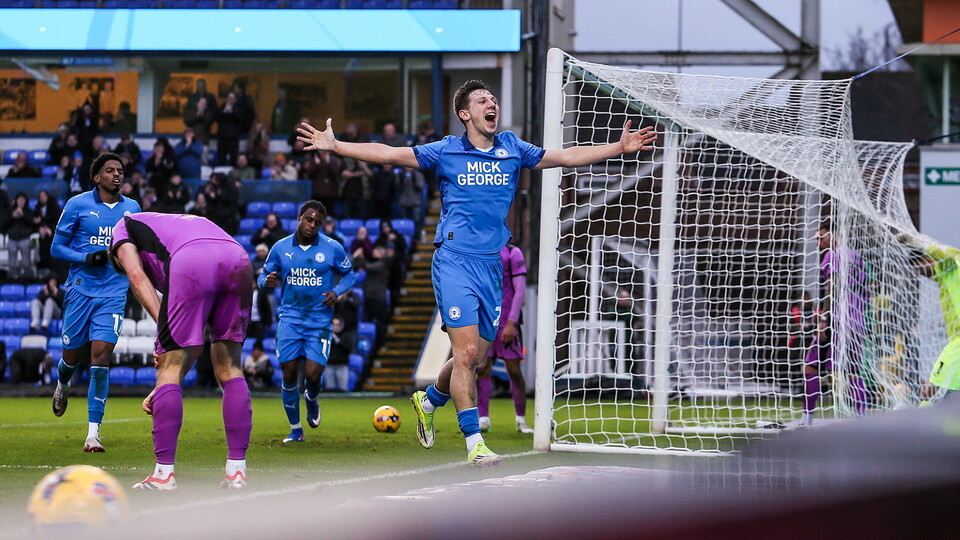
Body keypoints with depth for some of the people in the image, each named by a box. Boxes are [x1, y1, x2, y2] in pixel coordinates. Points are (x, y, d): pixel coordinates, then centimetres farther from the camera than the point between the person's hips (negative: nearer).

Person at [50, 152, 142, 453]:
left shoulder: (132, 209, 8)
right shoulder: (77, 205, -1)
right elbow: (57, 248, 1)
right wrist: (88, 258, -14)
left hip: (112, 294, 1)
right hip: (80, 290, -1)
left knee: (101, 357, -12)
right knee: (72, 354, 8)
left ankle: (93, 433, -11)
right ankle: (63, 385, 48)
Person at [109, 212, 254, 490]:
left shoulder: (123, 228, 33)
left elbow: (137, 276, 9)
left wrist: (164, 327, 1)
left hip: (193, 261, -6)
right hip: (239, 260, 6)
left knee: (169, 370, 4)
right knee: (229, 368, 17)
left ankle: (164, 473, 3)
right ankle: (237, 471, 14)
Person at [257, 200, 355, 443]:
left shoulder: (332, 249, -2)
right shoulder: (280, 248, 2)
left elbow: (348, 275, 11)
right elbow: (263, 277, 11)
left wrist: (336, 292, -9)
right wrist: (267, 281, -14)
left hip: (319, 321, -1)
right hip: (290, 319, 1)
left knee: (312, 375, -11)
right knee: (288, 373, -6)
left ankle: (311, 400, 28)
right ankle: (295, 430, 11)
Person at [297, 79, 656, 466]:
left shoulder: (512, 150, 12)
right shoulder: (446, 152, 3)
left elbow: (566, 157, 16)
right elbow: (388, 155, 1)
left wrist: (620, 147, 12)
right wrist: (334, 146, -8)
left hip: (491, 266, 4)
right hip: (454, 260, -4)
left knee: (475, 358, 7)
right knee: (467, 352, -13)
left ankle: (428, 400, 36)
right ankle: (474, 442, -9)